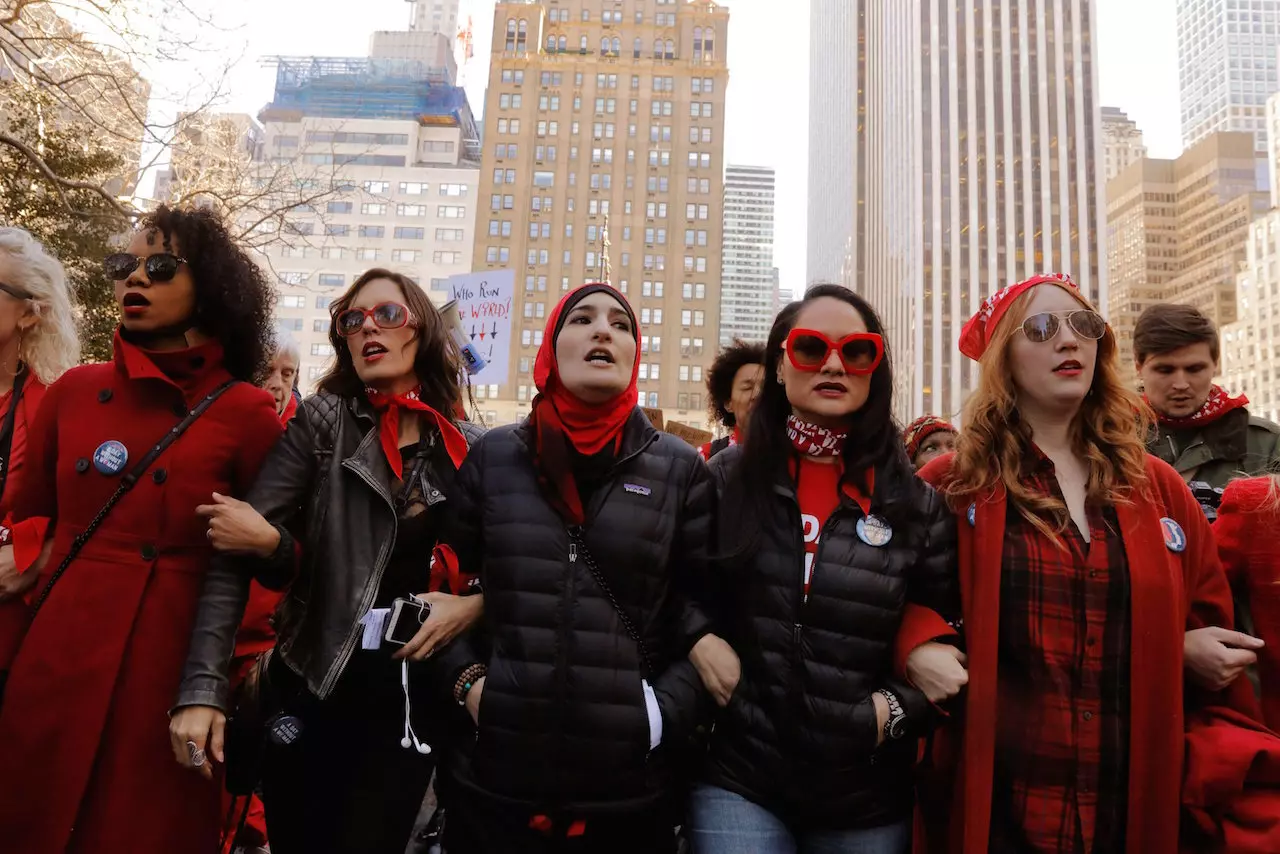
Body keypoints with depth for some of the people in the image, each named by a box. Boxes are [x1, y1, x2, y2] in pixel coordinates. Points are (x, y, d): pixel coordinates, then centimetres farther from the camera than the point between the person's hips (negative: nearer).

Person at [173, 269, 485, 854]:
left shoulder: (473, 451, 0)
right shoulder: (324, 420, -4)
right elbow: (236, 550, -11)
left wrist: (475, 604, -14)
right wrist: (202, 689, -19)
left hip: (409, 700, 1)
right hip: (308, 688, 0)